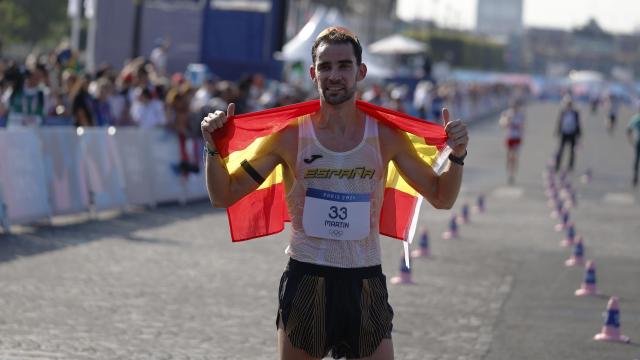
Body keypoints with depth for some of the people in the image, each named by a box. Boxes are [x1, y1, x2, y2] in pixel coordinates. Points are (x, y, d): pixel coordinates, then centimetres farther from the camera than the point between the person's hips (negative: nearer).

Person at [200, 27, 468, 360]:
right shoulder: (290, 136, -3)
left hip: (365, 285, 1)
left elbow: (441, 198, 11)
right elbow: (224, 196, 2)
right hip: (305, 280, -1)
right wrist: (214, 148, -14)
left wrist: (456, 157, -7)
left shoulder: (385, 136, 1)